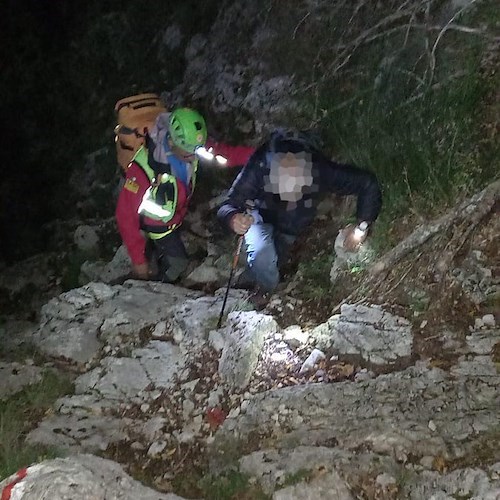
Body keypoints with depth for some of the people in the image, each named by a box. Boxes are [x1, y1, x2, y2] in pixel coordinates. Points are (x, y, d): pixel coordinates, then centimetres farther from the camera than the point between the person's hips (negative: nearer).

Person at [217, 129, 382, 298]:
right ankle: (265, 290, 4)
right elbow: (226, 207, -37)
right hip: (262, 219, -2)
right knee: (262, 254, -28)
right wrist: (233, 218, -61)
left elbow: (368, 183, -27)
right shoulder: (259, 168, -41)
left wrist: (362, 227, -28)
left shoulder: (321, 170, -37)